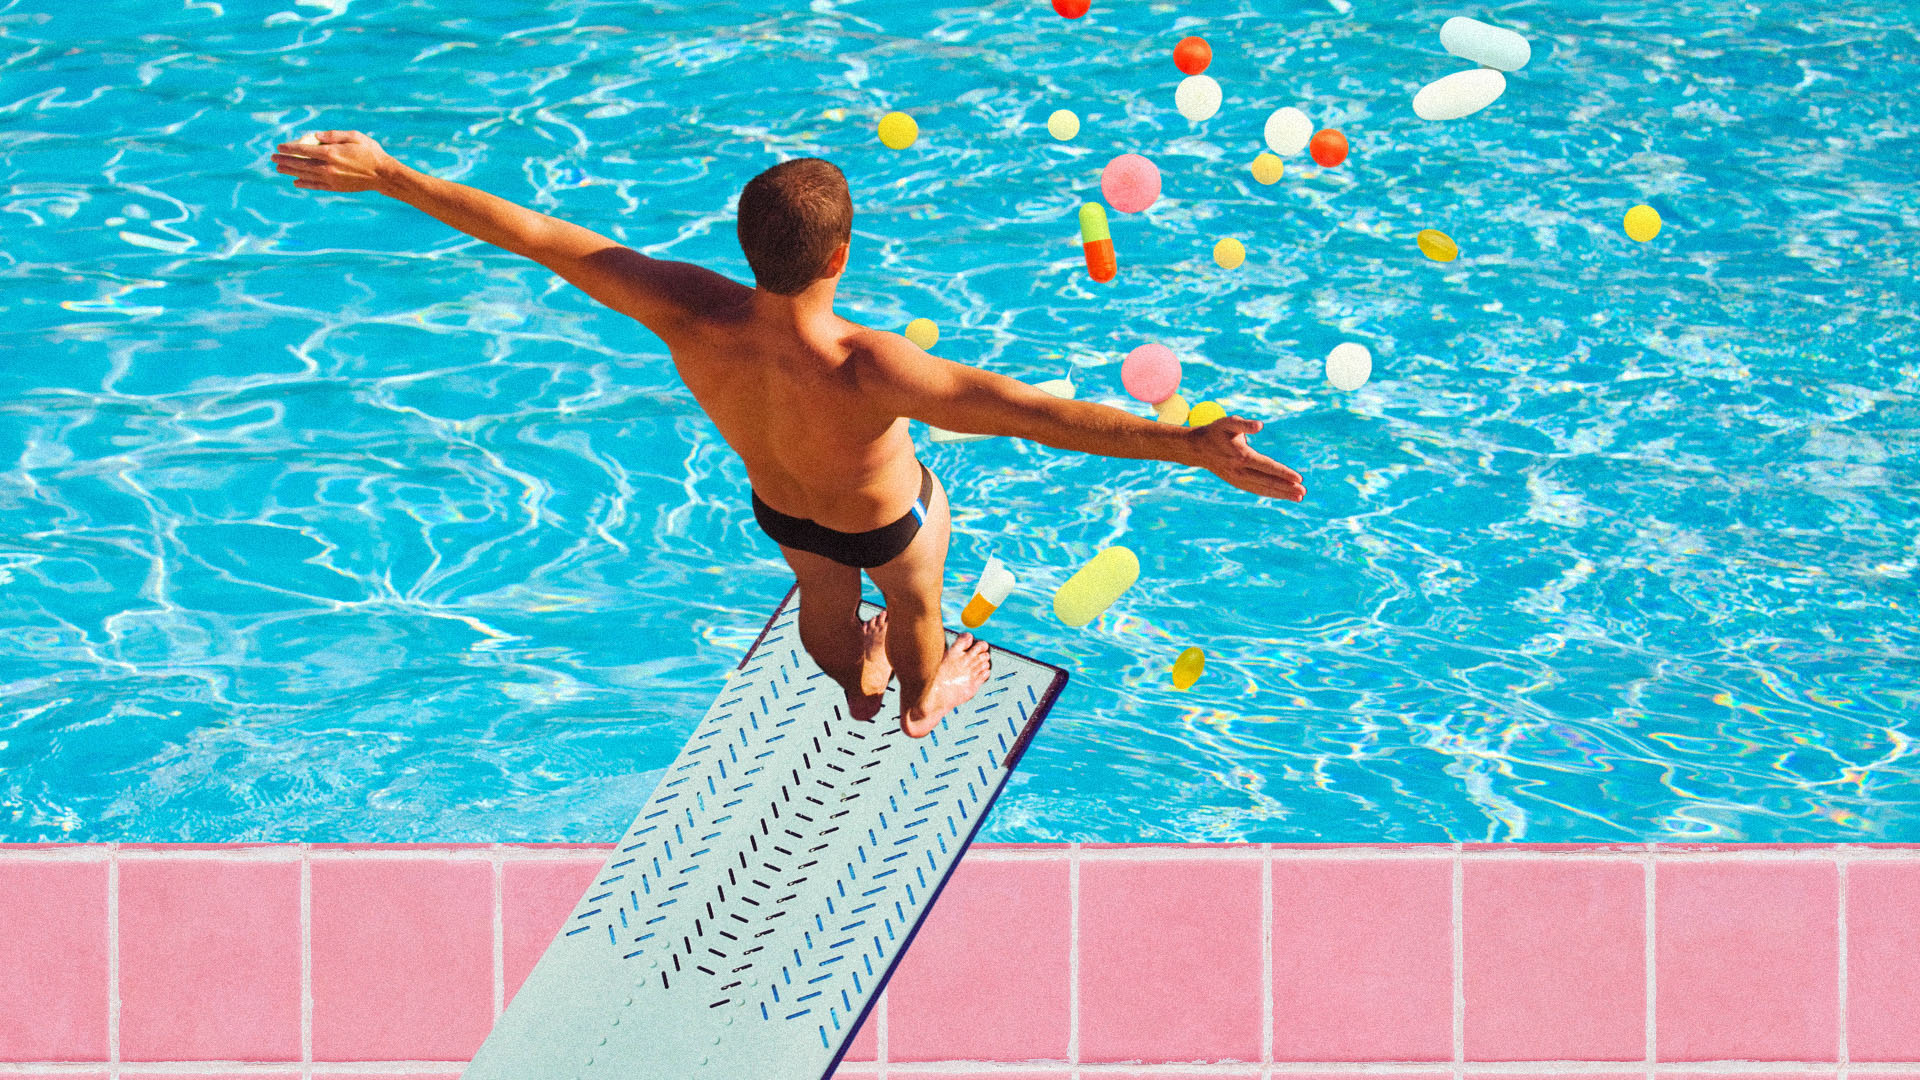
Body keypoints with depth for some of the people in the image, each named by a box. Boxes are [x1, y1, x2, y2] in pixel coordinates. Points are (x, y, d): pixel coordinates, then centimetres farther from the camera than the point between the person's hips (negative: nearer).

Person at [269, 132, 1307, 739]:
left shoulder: (690, 315, -40)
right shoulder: (868, 370, -51)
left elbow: (533, 233, -33)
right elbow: (1037, 413, -56)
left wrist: (384, 176, -27)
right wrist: (1188, 445, -59)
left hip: (780, 507, 3)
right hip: (887, 519, -3)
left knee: (824, 598, 37)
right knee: (913, 600, 33)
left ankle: (858, 690, 71)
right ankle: (923, 701, 67)